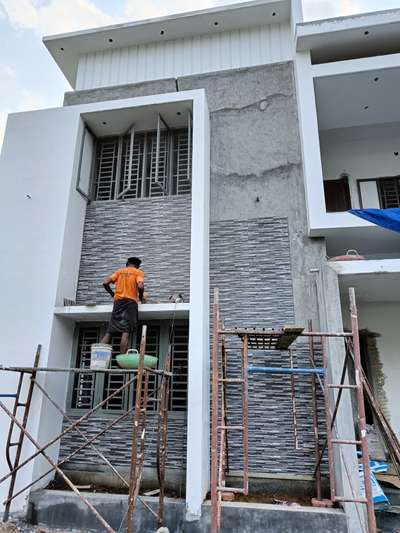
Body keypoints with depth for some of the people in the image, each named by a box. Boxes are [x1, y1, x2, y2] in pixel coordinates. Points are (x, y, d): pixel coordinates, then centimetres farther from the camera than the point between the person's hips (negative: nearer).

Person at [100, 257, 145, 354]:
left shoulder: (119, 271, 19)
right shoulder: (138, 272, 8)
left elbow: (105, 283, 8)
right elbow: (140, 286, -10)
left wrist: (112, 294, 20)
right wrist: (141, 298, 7)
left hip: (118, 302, 4)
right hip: (130, 302, -4)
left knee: (109, 331, 4)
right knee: (126, 332, -11)